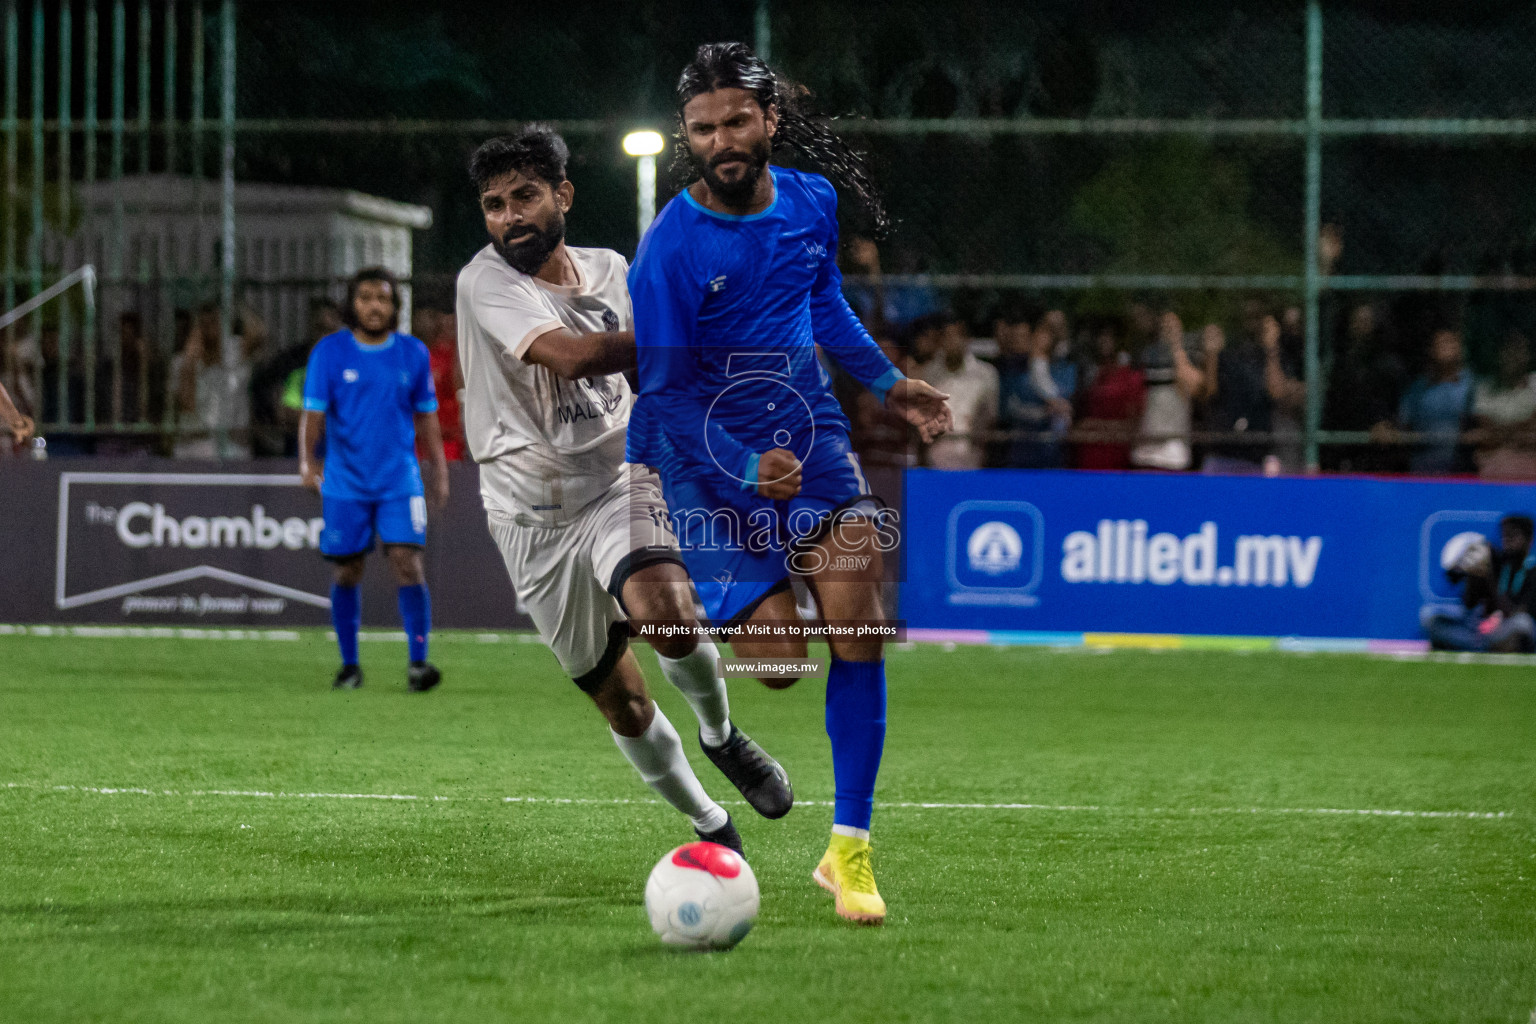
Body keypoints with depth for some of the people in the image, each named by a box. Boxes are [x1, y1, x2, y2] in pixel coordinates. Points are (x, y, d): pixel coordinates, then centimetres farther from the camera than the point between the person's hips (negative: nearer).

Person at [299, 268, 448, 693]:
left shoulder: (413, 353, 6)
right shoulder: (329, 351, 0)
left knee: (407, 562, -12)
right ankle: (349, 665, 17)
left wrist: (439, 471, 12)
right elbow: (314, 412, -4)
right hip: (345, 483, 0)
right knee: (348, 572, 4)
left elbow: (426, 416, 14)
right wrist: (308, 459, -19)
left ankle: (418, 662, -14)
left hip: (400, 481, 0)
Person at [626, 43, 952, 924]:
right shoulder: (671, 249, -18)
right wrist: (745, 474, -30)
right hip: (709, 459, -4)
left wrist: (886, 381, 19)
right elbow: (667, 394, -17)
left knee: (857, 620, -17)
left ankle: (850, 849, -10)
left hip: (808, 433, 4)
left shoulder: (812, 202, 0)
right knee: (780, 660, -10)